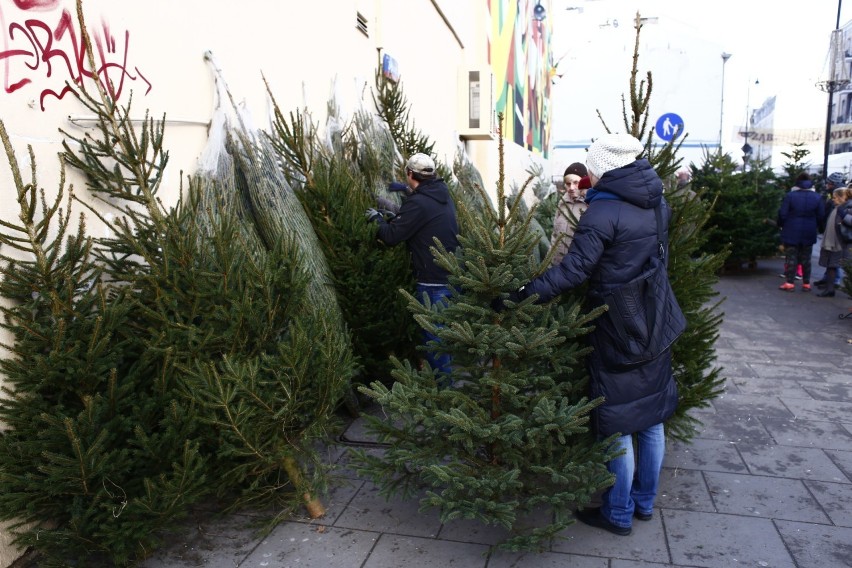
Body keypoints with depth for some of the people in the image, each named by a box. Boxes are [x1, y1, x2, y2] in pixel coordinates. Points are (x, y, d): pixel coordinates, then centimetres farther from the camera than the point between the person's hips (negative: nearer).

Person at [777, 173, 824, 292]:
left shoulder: (790, 195, -10)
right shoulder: (817, 197, 0)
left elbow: (782, 214, -9)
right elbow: (821, 216, 3)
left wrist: (781, 225, 8)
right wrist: (820, 228, 18)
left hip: (791, 233, -3)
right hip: (808, 234, 3)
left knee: (791, 258, 2)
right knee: (806, 259, 11)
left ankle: (789, 283, -1)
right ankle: (806, 283, 14)